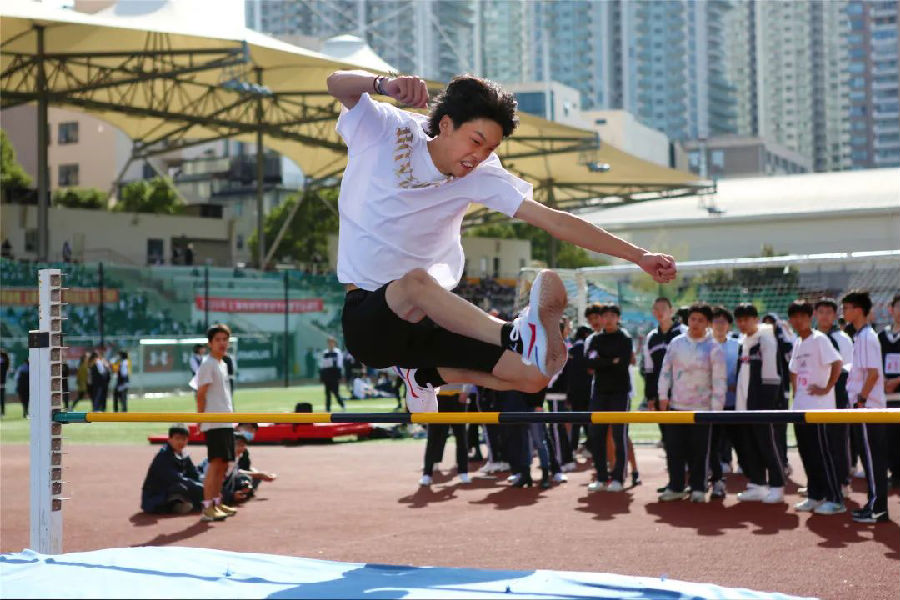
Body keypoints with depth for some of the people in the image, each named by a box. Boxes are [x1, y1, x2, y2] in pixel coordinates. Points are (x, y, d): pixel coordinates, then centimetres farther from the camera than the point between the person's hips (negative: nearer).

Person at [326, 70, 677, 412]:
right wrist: (383, 84, -43)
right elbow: (337, 84, -21)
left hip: (427, 318, 5)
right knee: (416, 279, -39)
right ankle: (521, 337, -47)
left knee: (533, 376, -8)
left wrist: (639, 256, -10)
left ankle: (423, 372, 14)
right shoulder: (389, 131, -7)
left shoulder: (480, 177, -2)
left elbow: (554, 220, -6)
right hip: (366, 317, -5)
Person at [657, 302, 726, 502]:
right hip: (676, 405, 3)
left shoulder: (713, 348, -5)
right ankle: (675, 487, 15)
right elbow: (666, 371, 9)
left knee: (699, 450, 3)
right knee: (674, 448, 5)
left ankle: (698, 488, 15)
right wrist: (663, 396, 2)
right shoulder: (676, 343, 4)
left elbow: (719, 380, -6)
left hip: (702, 408, -3)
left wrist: (716, 408, -9)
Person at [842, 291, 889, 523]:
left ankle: (878, 509, -3)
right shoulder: (860, 336, 15)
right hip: (863, 408, 10)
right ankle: (875, 504, 18)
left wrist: (861, 399, -17)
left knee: (873, 457, -6)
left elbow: (873, 373, -20)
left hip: (868, 407, -10)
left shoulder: (867, 337, -14)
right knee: (871, 457, 12)